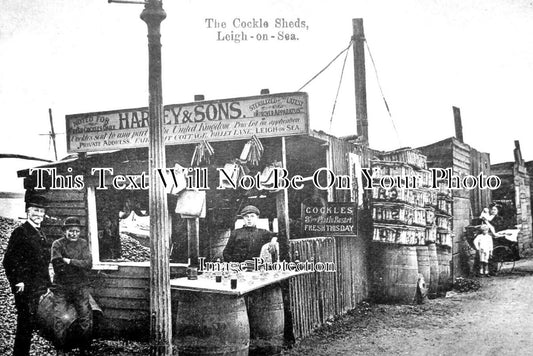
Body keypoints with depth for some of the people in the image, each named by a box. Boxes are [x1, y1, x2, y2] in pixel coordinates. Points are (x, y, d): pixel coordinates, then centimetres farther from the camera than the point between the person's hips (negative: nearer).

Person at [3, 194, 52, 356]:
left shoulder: (41, 235, 17)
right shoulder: (20, 232, -7)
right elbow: (9, 261, -12)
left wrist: (47, 285, 17)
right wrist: (17, 283, -17)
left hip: (41, 289, 7)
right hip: (27, 289, -7)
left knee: (30, 327, 12)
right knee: (25, 327, -2)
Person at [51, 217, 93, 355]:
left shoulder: (83, 243, 5)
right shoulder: (58, 244, -3)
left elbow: (88, 265, -8)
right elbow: (58, 267, -15)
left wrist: (69, 261, -15)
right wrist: (78, 264, -12)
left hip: (80, 287, 2)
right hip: (61, 288, -2)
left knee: (86, 319, -2)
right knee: (59, 320, -4)